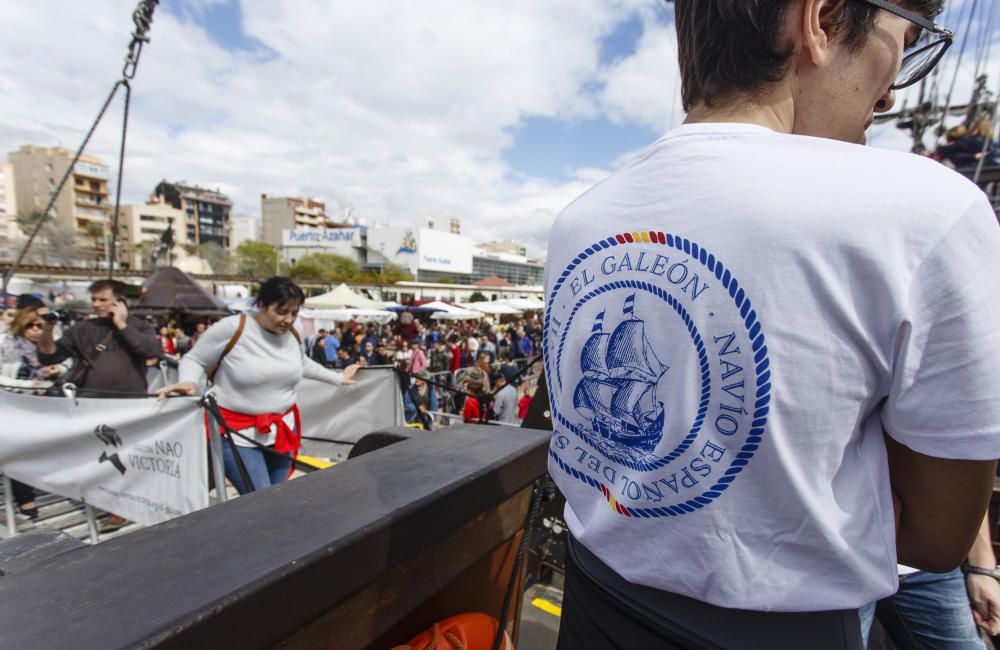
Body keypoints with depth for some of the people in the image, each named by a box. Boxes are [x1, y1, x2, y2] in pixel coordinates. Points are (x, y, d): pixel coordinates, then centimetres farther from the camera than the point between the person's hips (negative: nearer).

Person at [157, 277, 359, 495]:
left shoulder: (292, 336, 2)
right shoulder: (231, 328, -15)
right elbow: (194, 360, -3)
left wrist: (338, 378, 26)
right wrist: (188, 382, -23)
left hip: (282, 431, 6)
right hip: (238, 433, -5)